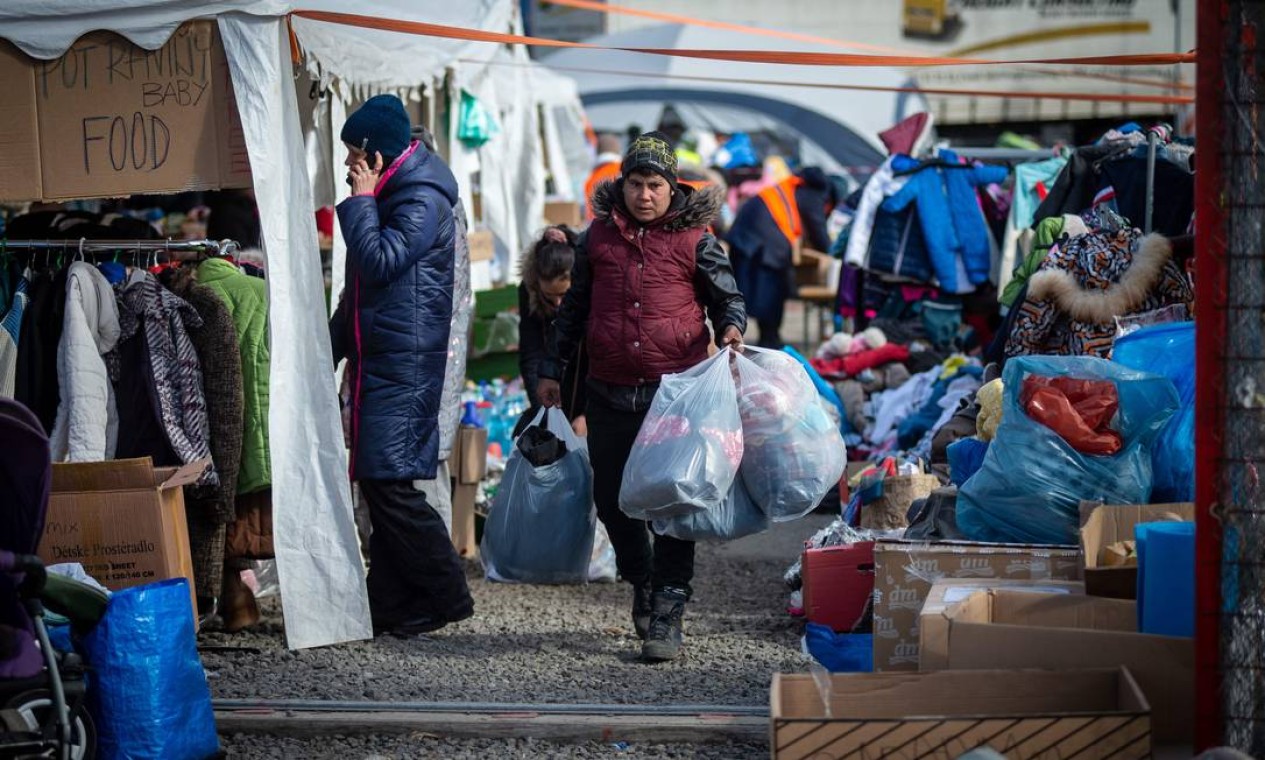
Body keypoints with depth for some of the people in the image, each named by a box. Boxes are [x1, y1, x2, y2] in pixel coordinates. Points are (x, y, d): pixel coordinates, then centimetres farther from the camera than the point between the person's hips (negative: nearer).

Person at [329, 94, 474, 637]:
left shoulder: (423, 199, -12)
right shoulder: (388, 195, 19)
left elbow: (379, 261, -24)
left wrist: (361, 200, -12)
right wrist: (332, 348, 25)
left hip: (405, 363, -10)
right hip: (375, 361, 10)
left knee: (389, 483, -13)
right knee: (379, 486, 9)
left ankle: (447, 596, -4)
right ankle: (392, 604, 12)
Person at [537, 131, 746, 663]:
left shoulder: (693, 238, 2)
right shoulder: (600, 235, 11)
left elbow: (726, 295, 10)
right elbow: (574, 306, 20)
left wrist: (730, 326, -13)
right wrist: (552, 370, 21)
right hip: (609, 393, 4)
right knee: (611, 497, 10)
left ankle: (667, 614, -2)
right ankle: (640, 579, 35)